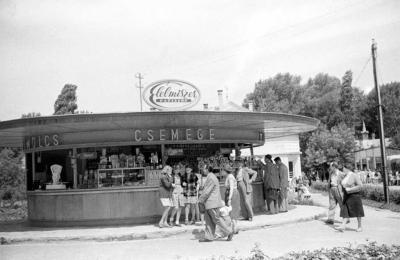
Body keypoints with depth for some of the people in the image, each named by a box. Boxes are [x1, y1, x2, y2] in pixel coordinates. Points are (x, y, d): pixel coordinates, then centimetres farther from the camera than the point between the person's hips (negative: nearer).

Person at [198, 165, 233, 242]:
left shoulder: (211, 178, -17)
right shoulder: (210, 177, 16)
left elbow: (207, 191, -19)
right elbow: (206, 191, 20)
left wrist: (201, 201, -13)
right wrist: (201, 199, 17)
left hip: (213, 203, -10)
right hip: (209, 203, 10)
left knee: (216, 219, -3)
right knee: (208, 219, 8)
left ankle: (229, 232, 6)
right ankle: (209, 237, 10)